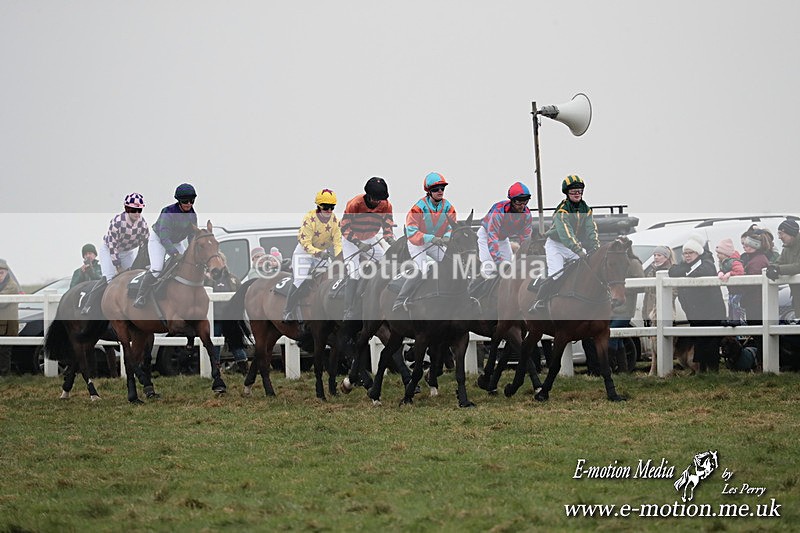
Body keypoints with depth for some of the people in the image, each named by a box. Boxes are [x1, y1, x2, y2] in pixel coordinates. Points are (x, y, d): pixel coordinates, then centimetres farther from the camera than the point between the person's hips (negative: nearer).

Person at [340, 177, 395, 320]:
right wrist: (359, 244, -35)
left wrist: (392, 242, -31)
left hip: (371, 240, 5)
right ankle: (348, 312, -17)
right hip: (351, 240, -5)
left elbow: (387, 228, -10)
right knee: (354, 274, -18)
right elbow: (345, 228, -23)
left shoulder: (386, 206, -14)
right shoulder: (355, 204, -26)